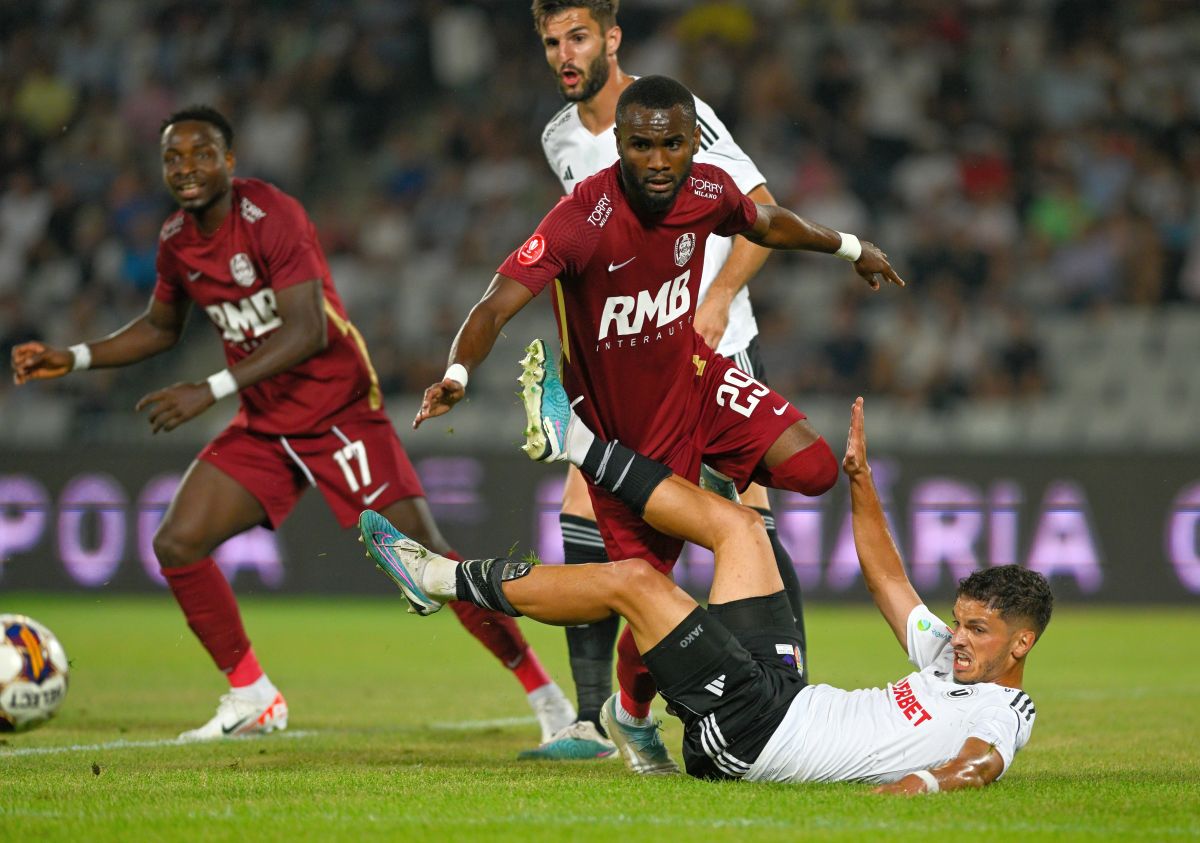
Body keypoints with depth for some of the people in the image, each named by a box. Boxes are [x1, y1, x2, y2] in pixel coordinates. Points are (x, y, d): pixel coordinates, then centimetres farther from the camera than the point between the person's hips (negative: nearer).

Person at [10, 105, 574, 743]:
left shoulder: (271, 217, -20)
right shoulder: (176, 241, 2)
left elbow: (307, 332, -28)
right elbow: (160, 328, 21)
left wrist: (211, 391, -33)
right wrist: (74, 358, 9)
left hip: (340, 411, -7)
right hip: (264, 424, 7)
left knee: (423, 553, -13)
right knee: (176, 545, -6)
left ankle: (542, 691, -2)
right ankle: (252, 698, 9)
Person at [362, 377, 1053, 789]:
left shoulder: (1004, 715, -11)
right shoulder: (951, 662, 13)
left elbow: (982, 763, -35)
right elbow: (887, 576, 22)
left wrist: (929, 779, -56)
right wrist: (860, 475, 19)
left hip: (749, 728, -9)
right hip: (784, 687, 9)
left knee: (634, 580, -11)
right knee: (737, 524, 14)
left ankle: (445, 580, 4)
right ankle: (576, 443, 26)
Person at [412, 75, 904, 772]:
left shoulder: (708, 192, -12)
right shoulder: (584, 218, -30)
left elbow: (766, 224, 13)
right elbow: (497, 306, -37)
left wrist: (847, 246, 26)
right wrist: (458, 374, -55)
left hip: (693, 378, 5)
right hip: (623, 423, -5)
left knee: (812, 468, -19)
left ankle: (724, 485, 16)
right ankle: (634, 716, 28)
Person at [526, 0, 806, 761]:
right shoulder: (562, 141, 8)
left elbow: (762, 212, -12)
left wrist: (716, 302, -23)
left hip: (717, 351, -6)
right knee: (584, 524, -4)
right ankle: (593, 720, 1)